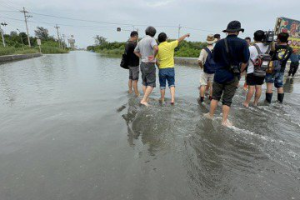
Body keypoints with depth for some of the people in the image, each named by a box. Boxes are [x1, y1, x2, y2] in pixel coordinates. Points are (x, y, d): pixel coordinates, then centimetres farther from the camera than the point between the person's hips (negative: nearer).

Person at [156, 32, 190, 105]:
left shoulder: (158, 48, -5)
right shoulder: (170, 45, -6)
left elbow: (156, 60, -5)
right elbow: (179, 40, 8)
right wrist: (186, 35, 24)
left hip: (162, 69, 0)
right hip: (170, 68, 0)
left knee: (162, 85, 12)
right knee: (171, 85, 10)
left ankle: (162, 99, 21)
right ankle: (172, 99, -2)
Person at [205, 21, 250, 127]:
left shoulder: (219, 43, -4)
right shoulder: (243, 43, -8)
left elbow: (215, 59, 5)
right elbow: (245, 61, -6)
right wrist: (238, 72, 8)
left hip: (219, 74, 1)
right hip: (233, 76, -1)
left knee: (215, 96, 16)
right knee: (227, 99, 8)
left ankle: (211, 115, 22)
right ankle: (225, 120, 14)